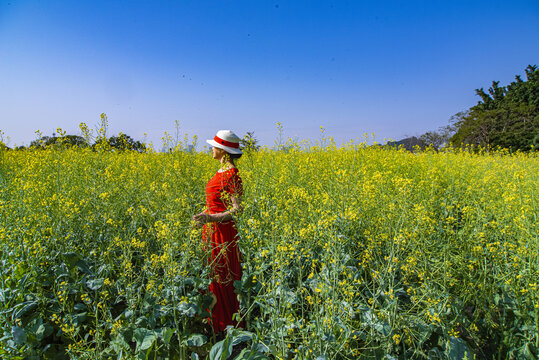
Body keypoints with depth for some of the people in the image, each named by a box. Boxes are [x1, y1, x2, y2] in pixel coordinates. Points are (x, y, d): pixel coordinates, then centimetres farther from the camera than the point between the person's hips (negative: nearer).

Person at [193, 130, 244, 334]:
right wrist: (205, 215, 26)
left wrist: (212, 218, -32)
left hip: (222, 233, -10)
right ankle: (214, 324, 35)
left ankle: (228, 327, 20)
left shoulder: (231, 174, -19)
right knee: (211, 276, 18)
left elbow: (236, 210, -22)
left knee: (222, 281, 2)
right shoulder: (221, 171, 10)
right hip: (212, 232, 10)